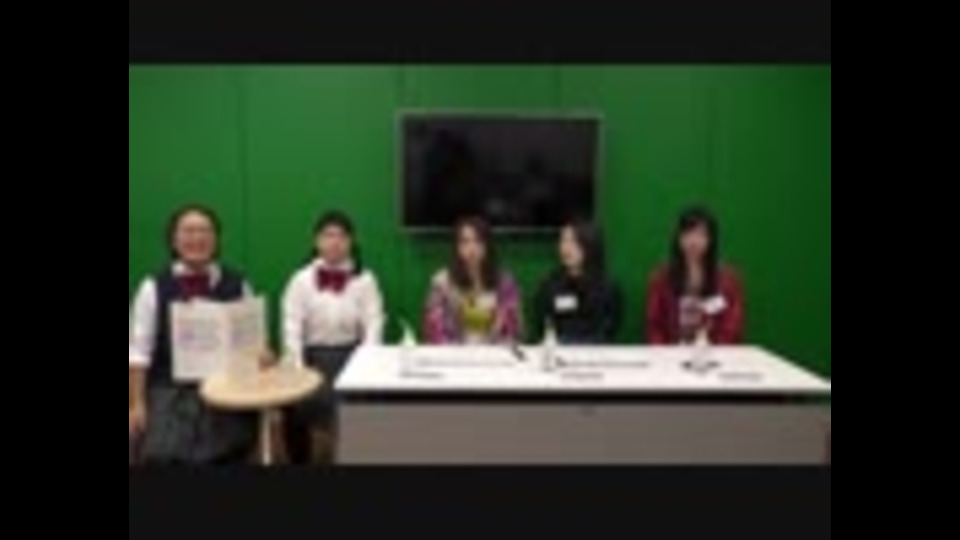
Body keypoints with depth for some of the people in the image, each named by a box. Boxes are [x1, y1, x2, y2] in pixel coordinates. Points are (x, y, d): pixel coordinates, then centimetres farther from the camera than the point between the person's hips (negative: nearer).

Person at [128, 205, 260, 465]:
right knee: (163, 452, -18)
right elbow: (139, 350, 1)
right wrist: (137, 404, -3)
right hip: (170, 392, 0)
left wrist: (260, 354, -12)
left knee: (226, 449, -17)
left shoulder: (237, 285, 4)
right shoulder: (154, 287, 2)